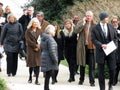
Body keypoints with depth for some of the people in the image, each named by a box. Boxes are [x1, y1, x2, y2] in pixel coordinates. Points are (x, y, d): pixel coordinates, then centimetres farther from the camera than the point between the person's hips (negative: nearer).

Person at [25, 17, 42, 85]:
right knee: (31, 64, 1)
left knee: (37, 64, -4)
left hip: (38, 50, 2)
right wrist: (35, 45, -11)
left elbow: (41, 40, 6)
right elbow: (28, 40, -6)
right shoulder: (28, 31, 3)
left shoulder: (39, 31, 12)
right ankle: (30, 77, 21)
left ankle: (37, 80, -3)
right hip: (31, 49, -2)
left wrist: (38, 46, -11)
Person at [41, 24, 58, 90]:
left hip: (44, 57, 10)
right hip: (49, 60, -10)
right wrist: (55, 60, -15)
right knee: (48, 75, -5)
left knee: (47, 75, 16)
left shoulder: (44, 38, 13)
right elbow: (52, 51, -21)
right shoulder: (50, 39, -17)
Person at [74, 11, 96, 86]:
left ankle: (92, 81, 1)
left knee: (91, 65, -4)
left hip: (91, 47, -1)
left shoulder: (95, 25, 4)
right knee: (82, 64, 12)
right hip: (82, 47, 2)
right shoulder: (81, 23, 6)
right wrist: (83, 23, -13)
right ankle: (81, 79, 24)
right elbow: (76, 31, -10)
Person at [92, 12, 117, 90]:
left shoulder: (111, 26, 6)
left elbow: (115, 37, 12)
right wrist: (101, 45, -20)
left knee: (112, 69, -1)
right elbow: (94, 39, -6)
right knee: (101, 71, 4)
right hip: (101, 52, -2)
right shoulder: (95, 28, -3)